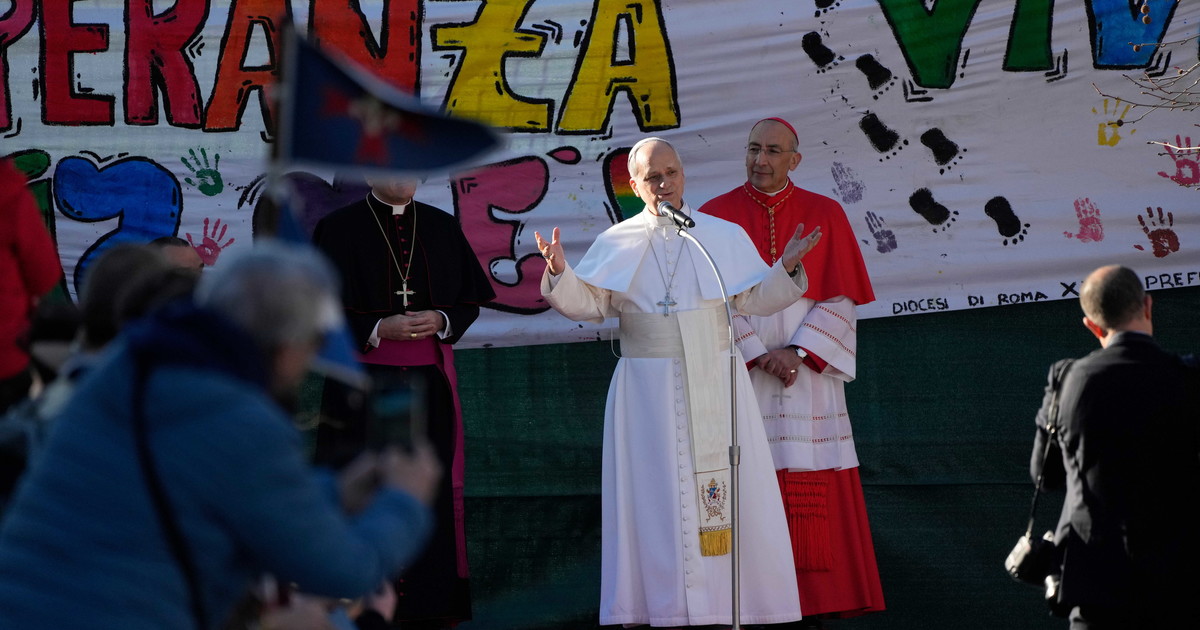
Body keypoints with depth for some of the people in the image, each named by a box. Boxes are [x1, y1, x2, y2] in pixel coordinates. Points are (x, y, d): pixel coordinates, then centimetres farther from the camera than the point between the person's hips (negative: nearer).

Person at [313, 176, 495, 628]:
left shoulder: (441, 228, 9)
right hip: (366, 378, -3)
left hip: (429, 380, 3)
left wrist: (441, 321, -8)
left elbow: (469, 300, 12)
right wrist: (377, 330, -16)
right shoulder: (339, 229, -1)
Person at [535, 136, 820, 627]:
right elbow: (589, 305, -1)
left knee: (726, 492, -2)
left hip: (714, 386, 1)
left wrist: (786, 267, -11)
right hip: (648, 391, -1)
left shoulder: (725, 236, 7)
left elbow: (755, 299, 6)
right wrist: (560, 273, -19)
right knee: (656, 493, -3)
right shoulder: (617, 244, 5)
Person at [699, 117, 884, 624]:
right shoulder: (715, 217, 2)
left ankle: (814, 603, 4)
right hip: (736, 371, -1)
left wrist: (798, 354, -12)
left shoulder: (825, 215, 4)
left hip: (807, 374, 1)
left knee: (812, 497, -1)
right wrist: (758, 356, -13)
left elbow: (841, 300, 0)